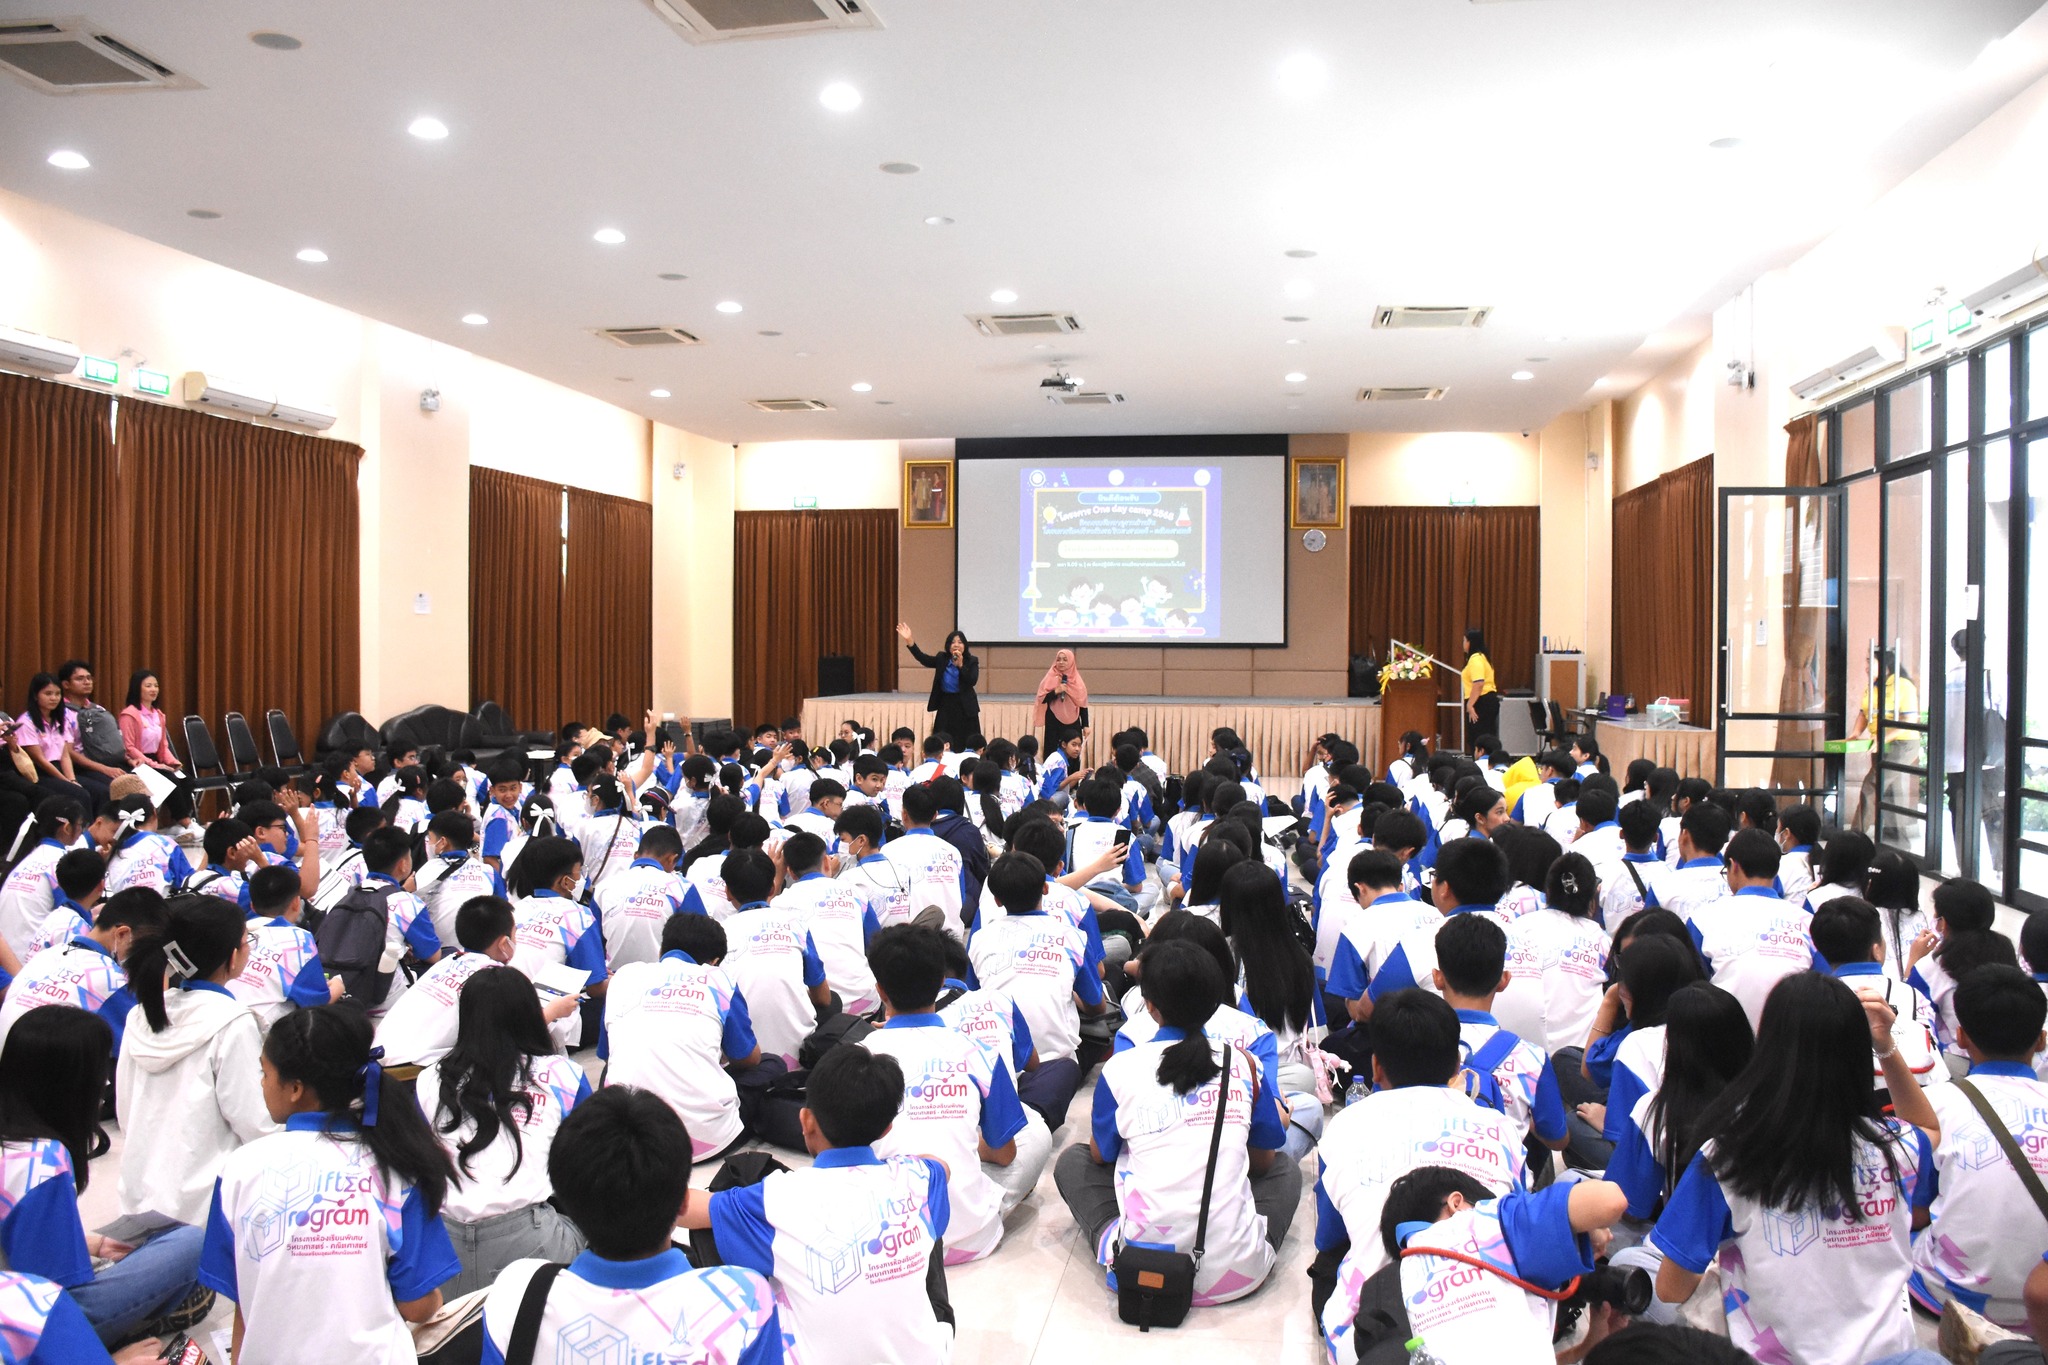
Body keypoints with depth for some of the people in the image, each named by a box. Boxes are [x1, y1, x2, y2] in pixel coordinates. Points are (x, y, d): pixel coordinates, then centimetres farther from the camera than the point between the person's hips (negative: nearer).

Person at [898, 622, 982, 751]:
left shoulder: (972, 661, -2)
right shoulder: (942, 658, 4)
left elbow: (973, 681, -14)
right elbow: (923, 658, -8)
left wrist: (961, 665, -24)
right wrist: (909, 641, -19)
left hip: (965, 707, -2)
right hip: (945, 706, 2)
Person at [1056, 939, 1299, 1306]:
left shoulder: (1120, 1069, -6)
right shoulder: (1243, 1063, -2)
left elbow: (1101, 1156, 11)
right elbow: (1263, 1161, 11)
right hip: (1236, 1275, 1)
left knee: (1072, 1160, 23)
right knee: (1286, 1169, 29)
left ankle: (1118, 1243, 9)